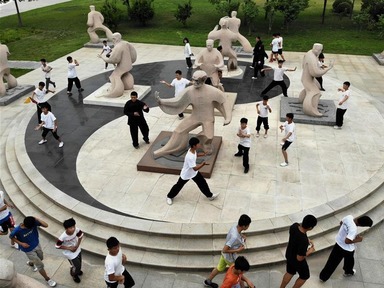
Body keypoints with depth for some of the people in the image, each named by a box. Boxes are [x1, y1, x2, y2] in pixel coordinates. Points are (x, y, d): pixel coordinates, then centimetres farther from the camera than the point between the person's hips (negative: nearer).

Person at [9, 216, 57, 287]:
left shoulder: (33, 222, -26)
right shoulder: (17, 230, -32)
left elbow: (46, 225, -28)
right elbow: (11, 237, -10)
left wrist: (37, 219, -36)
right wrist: (21, 243, -18)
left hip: (37, 245, 4)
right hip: (29, 250, -4)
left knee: (41, 258, 31)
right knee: (40, 265, 6)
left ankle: (30, 263, 65)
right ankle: (48, 279, 30)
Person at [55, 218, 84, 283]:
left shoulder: (76, 230, -27)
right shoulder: (63, 237, -37)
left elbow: (80, 235, -6)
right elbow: (57, 246, -21)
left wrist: (77, 245, -14)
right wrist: (69, 248, -22)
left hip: (77, 250, 4)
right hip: (70, 253, -4)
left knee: (79, 263, 25)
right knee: (76, 266, 8)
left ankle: (77, 270, 60)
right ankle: (74, 275, 43)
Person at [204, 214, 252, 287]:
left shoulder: (235, 226, -16)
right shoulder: (235, 237, -41)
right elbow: (224, 250, -35)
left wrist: (242, 236, -9)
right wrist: (238, 250, -28)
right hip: (230, 257, -8)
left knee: (219, 268, 28)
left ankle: (208, 281, 48)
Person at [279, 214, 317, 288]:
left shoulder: (294, 225, -21)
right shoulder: (303, 241, -42)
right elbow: (299, 258, -29)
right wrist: (309, 251, -14)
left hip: (289, 255, 7)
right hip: (297, 261, -7)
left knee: (290, 272, 31)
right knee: (304, 276, 25)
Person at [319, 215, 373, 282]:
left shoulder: (349, 217, -15)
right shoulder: (354, 229, -38)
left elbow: (341, 222, 5)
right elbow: (347, 241, -37)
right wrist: (357, 240, -21)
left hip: (338, 242, 6)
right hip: (347, 249, -6)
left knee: (332, 261, 20)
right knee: (349, 261, 28)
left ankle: (323, 276, 30)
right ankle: (349, 272, 57)